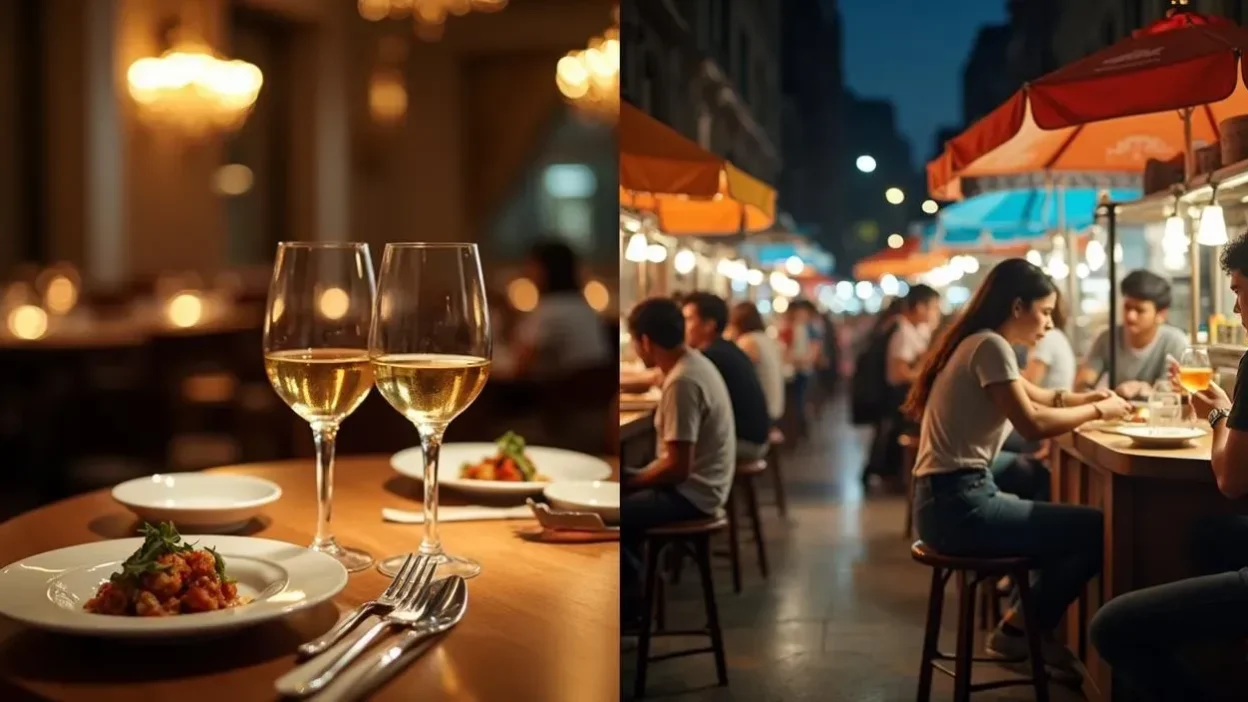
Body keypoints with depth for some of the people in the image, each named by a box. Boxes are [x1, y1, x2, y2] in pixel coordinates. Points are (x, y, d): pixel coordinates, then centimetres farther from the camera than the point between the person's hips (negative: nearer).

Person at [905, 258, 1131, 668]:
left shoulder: (976, 344, 17)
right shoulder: (990, 346, -14)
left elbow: (1036, 399, 23)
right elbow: (1033, 424, -22)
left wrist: (1088, 398, 7)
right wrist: (1098, 410, -7)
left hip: (948, 500, 11)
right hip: (958, 506, -11)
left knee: (1074, 527, 21)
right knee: (1098, 530, -7)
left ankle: (1026, 625, 26)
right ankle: (1022, 630, 10)